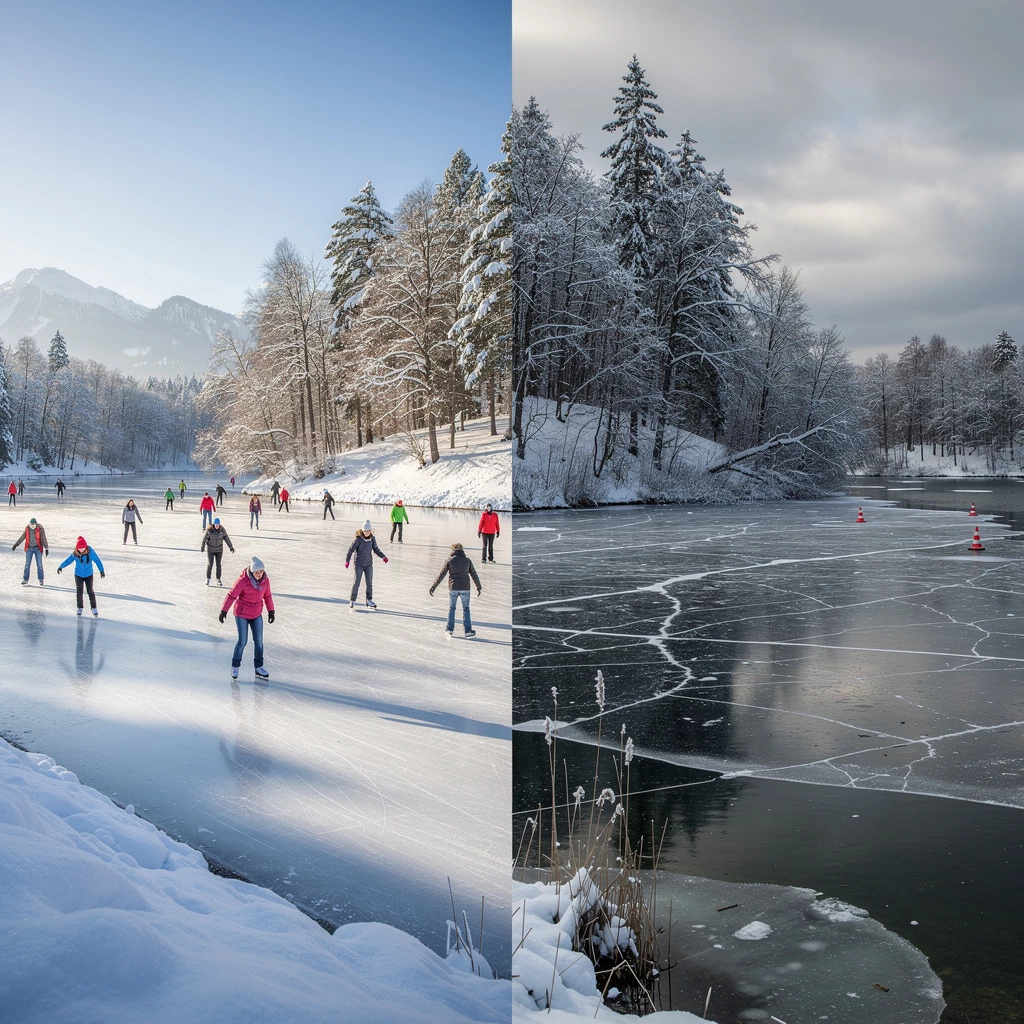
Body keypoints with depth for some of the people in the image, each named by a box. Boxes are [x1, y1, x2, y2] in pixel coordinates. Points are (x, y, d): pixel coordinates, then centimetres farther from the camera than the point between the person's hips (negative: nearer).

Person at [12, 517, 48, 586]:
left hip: (38, 549, -3)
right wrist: (15, 545, 11)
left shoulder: (40, 529, -12)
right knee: (27, 565, 1)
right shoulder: (27, 529, -1)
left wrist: (46, 548, -24)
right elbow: (22, 538, 9)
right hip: (29, 548, 3)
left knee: (39, 565, -2)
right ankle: (25, 580, 5)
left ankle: (41, 580, 10)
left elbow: (44, 539, -17)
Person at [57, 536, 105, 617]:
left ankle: (94, 608, 15)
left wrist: (101, 571, -8)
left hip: (88, 575, -1)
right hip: (78, 575, 2)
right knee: (79, 592, 5)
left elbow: (97, 560, -11)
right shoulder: (75, 553, -15)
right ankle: (80, 608, 21)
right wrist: (61, 567, -3)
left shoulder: (90, 551, -20)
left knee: (90, 591, 2)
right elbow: (68, 560, 0)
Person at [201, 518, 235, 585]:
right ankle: (208, 579, 11)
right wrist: (202, 546, -12)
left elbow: (226, 538, -2)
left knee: (218, 564, 2)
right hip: (210, 549, -2)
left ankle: (218, 580, 9)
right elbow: (204, 538, -11)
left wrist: (231, 547, -2)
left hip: (219, 549, 2)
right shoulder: (209, 530, -17)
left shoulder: (222, 530, -10)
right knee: (210, 564, -3)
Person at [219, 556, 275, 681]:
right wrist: (224, 611, -19)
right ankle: (235, 666, 18)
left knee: (259, 641, 5)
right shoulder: (243, 581, -23)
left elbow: (267, 596, 6)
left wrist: (271, 611, 12)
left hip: (257, 614, 5)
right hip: (242, 614, -5)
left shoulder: (265, 580, -7)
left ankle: (259, 668, 17)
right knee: (242, 641, -3)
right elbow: (231, 595, -18)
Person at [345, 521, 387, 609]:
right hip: (359, 564, -4)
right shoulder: (358, 539, -15)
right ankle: (352, 601, 8)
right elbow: (351, 549, -8)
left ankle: (369, 600, 17)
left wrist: (383, 556, -1)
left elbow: (376, 549, 10)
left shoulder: (372, 539, -2)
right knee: (356, 583, -3)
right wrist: (347, 561, -11)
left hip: (369, 564, 4)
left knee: (369, 583, 7)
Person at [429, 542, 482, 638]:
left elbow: (441, 575, -4)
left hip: (453, 588, -1)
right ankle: (468, 630, 10)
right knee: (466, 608, 11)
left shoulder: (450, 560, -2)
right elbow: (474, 574, 9)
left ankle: (450, 629, 16)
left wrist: (433, 587, 0)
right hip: (465, 588, 1)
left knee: (451, 608, 14)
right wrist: (479, 587, 19)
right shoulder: (467, 560, 3)